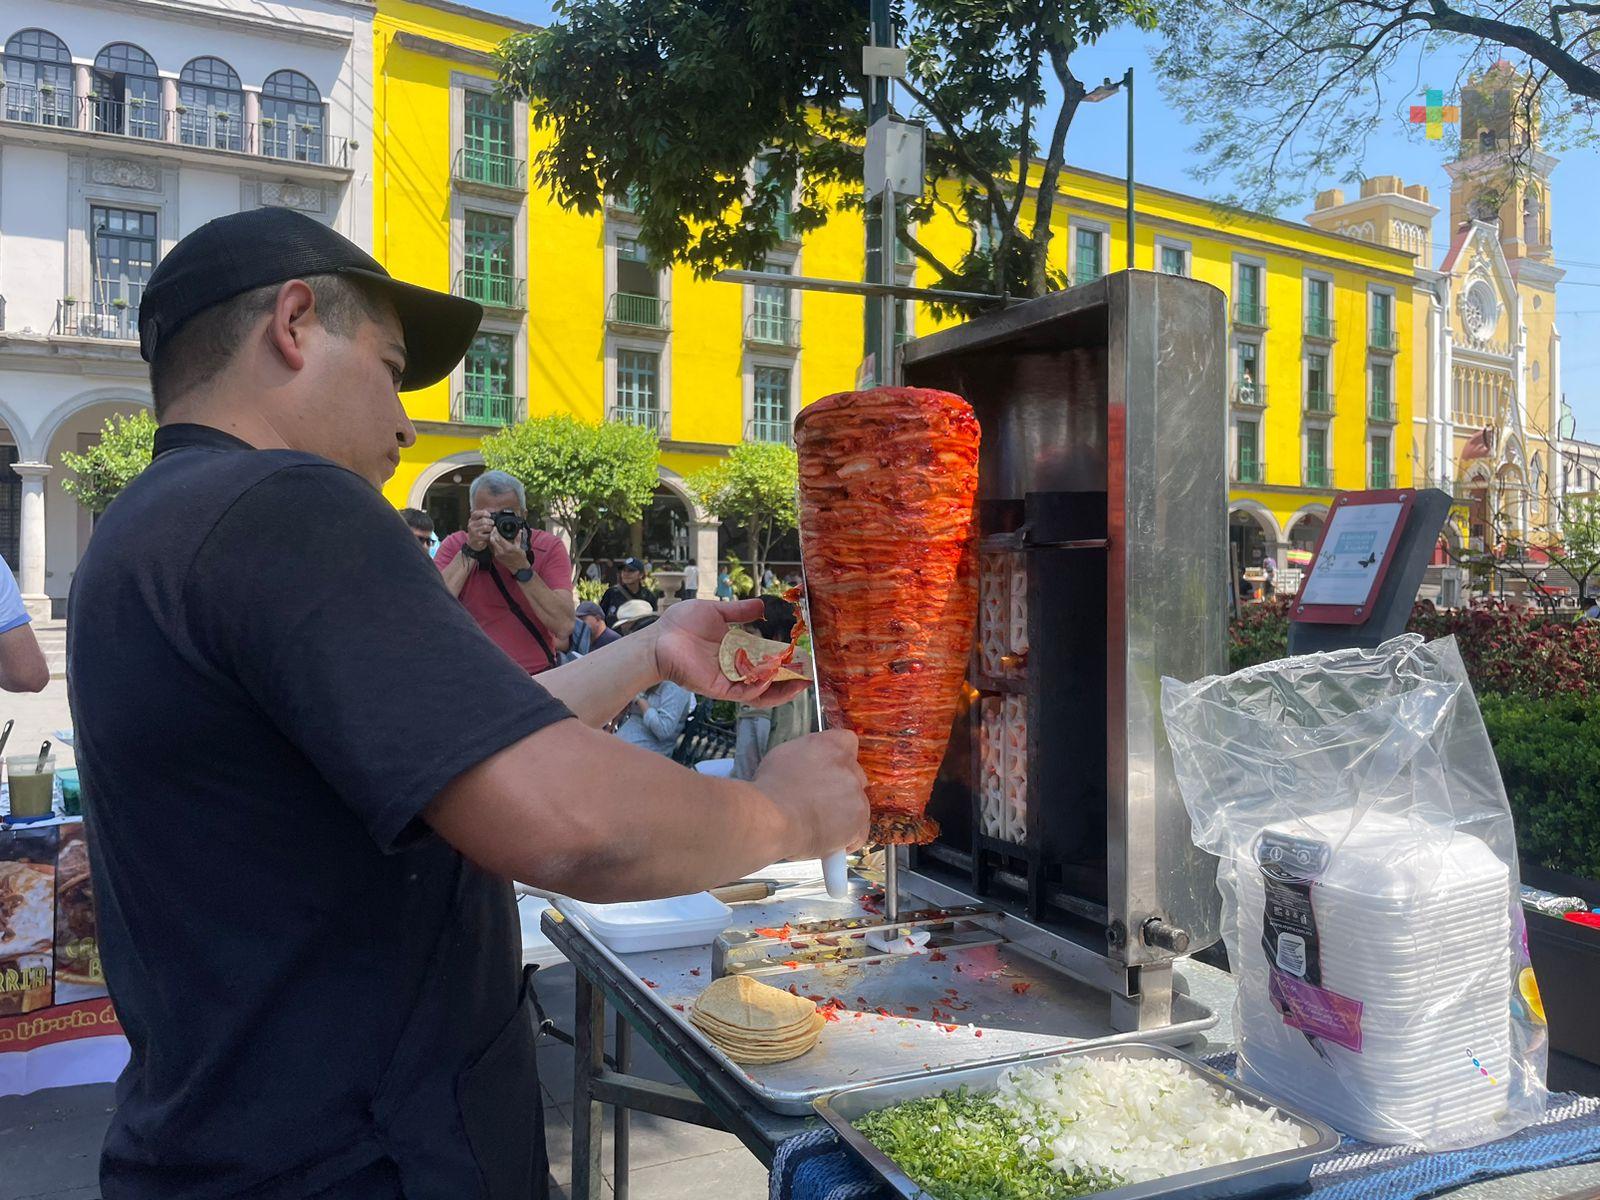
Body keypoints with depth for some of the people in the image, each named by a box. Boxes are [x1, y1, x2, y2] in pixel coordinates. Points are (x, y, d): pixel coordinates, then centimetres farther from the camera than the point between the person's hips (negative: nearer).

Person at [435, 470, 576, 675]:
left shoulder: (549, 548, -2)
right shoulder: (454, 546, 1)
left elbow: (564, 628, -14)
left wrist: (521, 567, -19)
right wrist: (469, 551, -16)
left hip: (536, 676, -1)